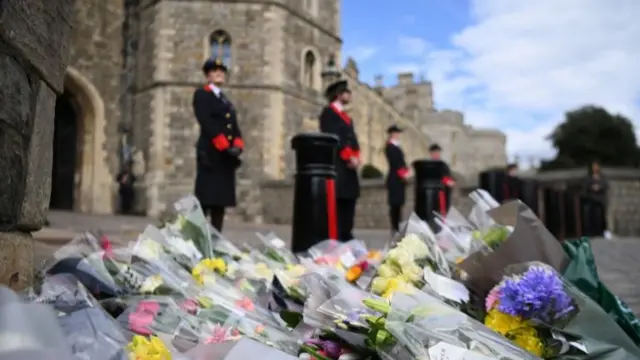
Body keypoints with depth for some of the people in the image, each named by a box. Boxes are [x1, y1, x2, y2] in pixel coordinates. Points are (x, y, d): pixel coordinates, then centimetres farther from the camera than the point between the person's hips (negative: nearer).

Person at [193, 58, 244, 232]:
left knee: (221, 200, 7)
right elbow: (207, 124, -12)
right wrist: (225, 146, -18)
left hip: (227, 156, 7)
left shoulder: (226, 100, 25)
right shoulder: (201, 94, 2)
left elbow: (235, 127, 14)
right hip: (210, 154, -7)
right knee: (205, 200, -9)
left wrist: (237, 146, -6)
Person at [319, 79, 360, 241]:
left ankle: (346, 236, 14)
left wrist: (355, 157, -1)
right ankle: (335, 238, -9)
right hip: (336, 165, -9)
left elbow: (352, 139, 17)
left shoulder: (347, 117, 25)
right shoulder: (328, 112, -3)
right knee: (337, 202, -11)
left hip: (348, 166, 9)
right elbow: (333, 138, -14)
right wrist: (349, 157, -17)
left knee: (349, 202, 8)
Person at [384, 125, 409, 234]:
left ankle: (397, 227, 13)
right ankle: (395, 228, -7)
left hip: (399, 179, 9)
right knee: (395, 204, -8)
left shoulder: (396, 146, 20)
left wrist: (405, 172, 8)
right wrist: (403, 173, -17)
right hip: (395, 180, -9)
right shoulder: (390, 147, -9)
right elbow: (394, 163, -17)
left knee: (398, 203, 9)